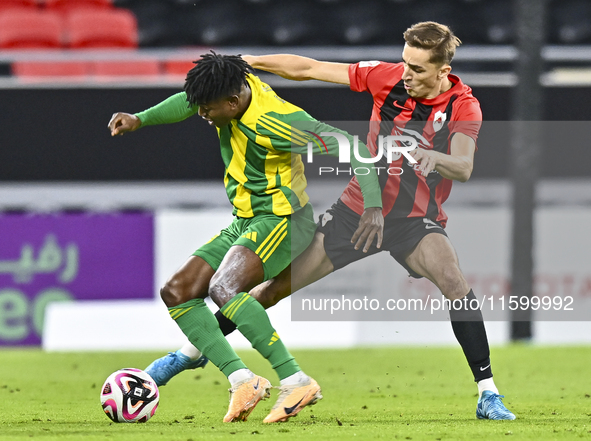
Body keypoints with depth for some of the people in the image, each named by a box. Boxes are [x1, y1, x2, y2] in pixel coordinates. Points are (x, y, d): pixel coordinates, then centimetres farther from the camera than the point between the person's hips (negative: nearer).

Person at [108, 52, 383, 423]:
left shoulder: (278, 122, -26)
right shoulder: (236, 87, -3)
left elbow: (352, 148, -24)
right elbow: (187, 103, 19)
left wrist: (374, 206, -32)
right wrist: (139, 120, 5)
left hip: (282, 217, -9)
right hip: (244, 222, 9)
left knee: (222, 288, -32)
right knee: (177, 292, 0)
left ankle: (296, 381, -32)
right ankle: (241, 379, -12)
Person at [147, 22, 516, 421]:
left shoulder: (464, 107, -15)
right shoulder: (389, 77, -9)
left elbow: (464, 168, -28)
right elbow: (309, 69, -3)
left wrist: (431, 158, -49)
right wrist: (247, 62, -7)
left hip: (416, 219, -3)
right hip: (359, 208, 3)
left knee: (455, 282, -31)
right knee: (280, 285, 3)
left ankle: (487, 394, -22)